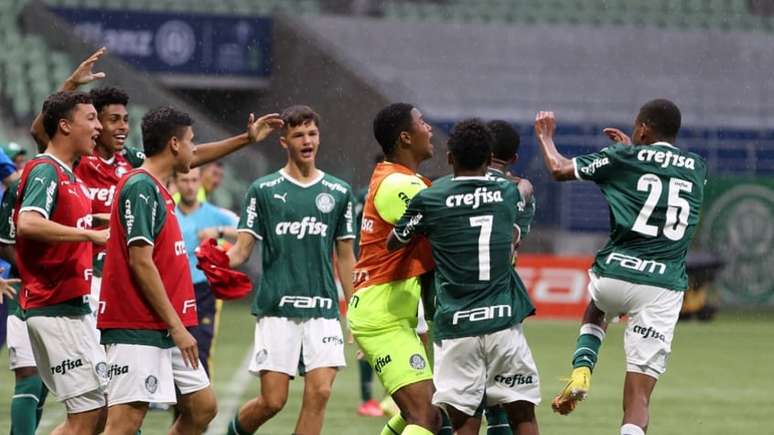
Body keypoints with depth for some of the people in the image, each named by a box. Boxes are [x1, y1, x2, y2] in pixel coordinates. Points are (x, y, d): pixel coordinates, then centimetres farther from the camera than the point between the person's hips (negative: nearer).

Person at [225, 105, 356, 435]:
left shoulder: (338, 192, 10)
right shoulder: (264, 190, 4)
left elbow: (345, 259, 14)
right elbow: (243, 249, 1)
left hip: (323, 310, 2)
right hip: (276, 309, -2)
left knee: (319, 392, -12)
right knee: (273, 400, -5)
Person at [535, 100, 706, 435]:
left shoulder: (625, 157, 2)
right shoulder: (697, 168, 12)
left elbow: (559, 169, 13)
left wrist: (545, 135, 31)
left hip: (616, 274, -1)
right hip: (665, 286, 1)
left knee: (595, 313, 37)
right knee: (638, 397, -1)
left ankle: (581, 372, 11)